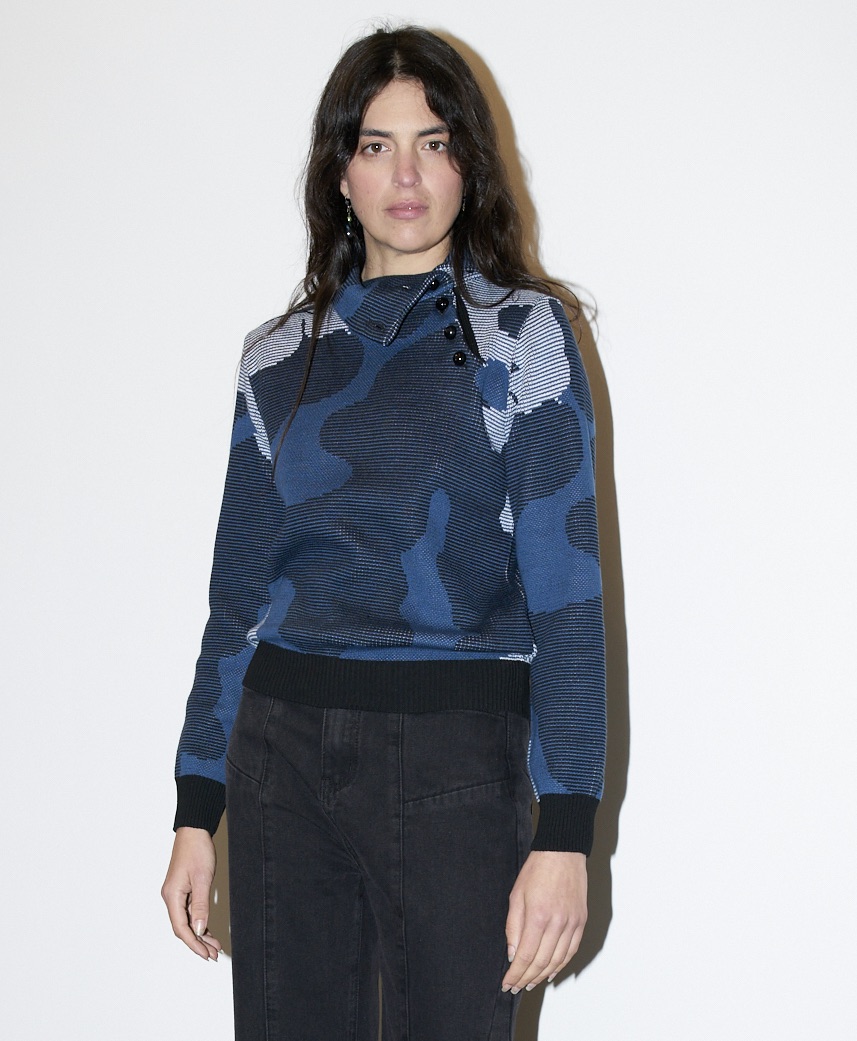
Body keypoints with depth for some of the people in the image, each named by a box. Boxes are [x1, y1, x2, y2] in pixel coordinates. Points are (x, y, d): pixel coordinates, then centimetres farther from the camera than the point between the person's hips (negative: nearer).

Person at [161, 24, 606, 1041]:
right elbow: (238, 594, 13)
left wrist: (563, 836, -13)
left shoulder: (521, 334, 0)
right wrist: (196, 813, 9)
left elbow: (564, 592, -6)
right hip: (282, 748, 3)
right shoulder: (281, 355, 10)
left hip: (453, 758, -3)